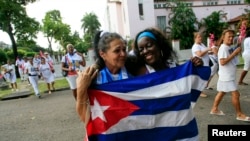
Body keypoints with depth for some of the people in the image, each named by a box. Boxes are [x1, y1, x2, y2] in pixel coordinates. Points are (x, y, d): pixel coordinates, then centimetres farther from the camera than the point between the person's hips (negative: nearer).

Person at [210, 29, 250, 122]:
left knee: (222, 92, 16)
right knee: (235, 94, -4)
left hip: (229, 76, 10)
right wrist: (234, 53, -24)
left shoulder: (228, 48, 12)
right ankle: (239, 114, 8)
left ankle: (214, 109, 25)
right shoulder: (223, 48, -18)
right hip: (226, 76, -10)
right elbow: (223, 62, -28)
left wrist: (237, 53, 4)